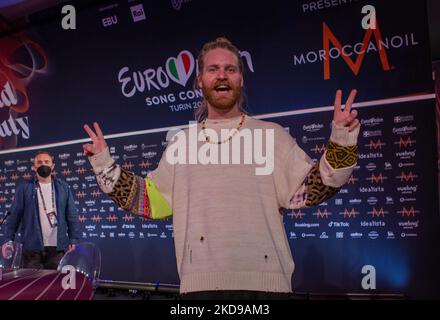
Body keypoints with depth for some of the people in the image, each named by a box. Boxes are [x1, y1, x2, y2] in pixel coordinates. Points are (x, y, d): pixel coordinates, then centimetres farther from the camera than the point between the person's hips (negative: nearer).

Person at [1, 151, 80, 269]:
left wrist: (73, 240, -1)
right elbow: (14, 215, 4)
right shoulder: (24, 188, 5)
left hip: (58, 247, 1)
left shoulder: (63, 187, 9)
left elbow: (72, 216, 7)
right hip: (32, 248, -1)